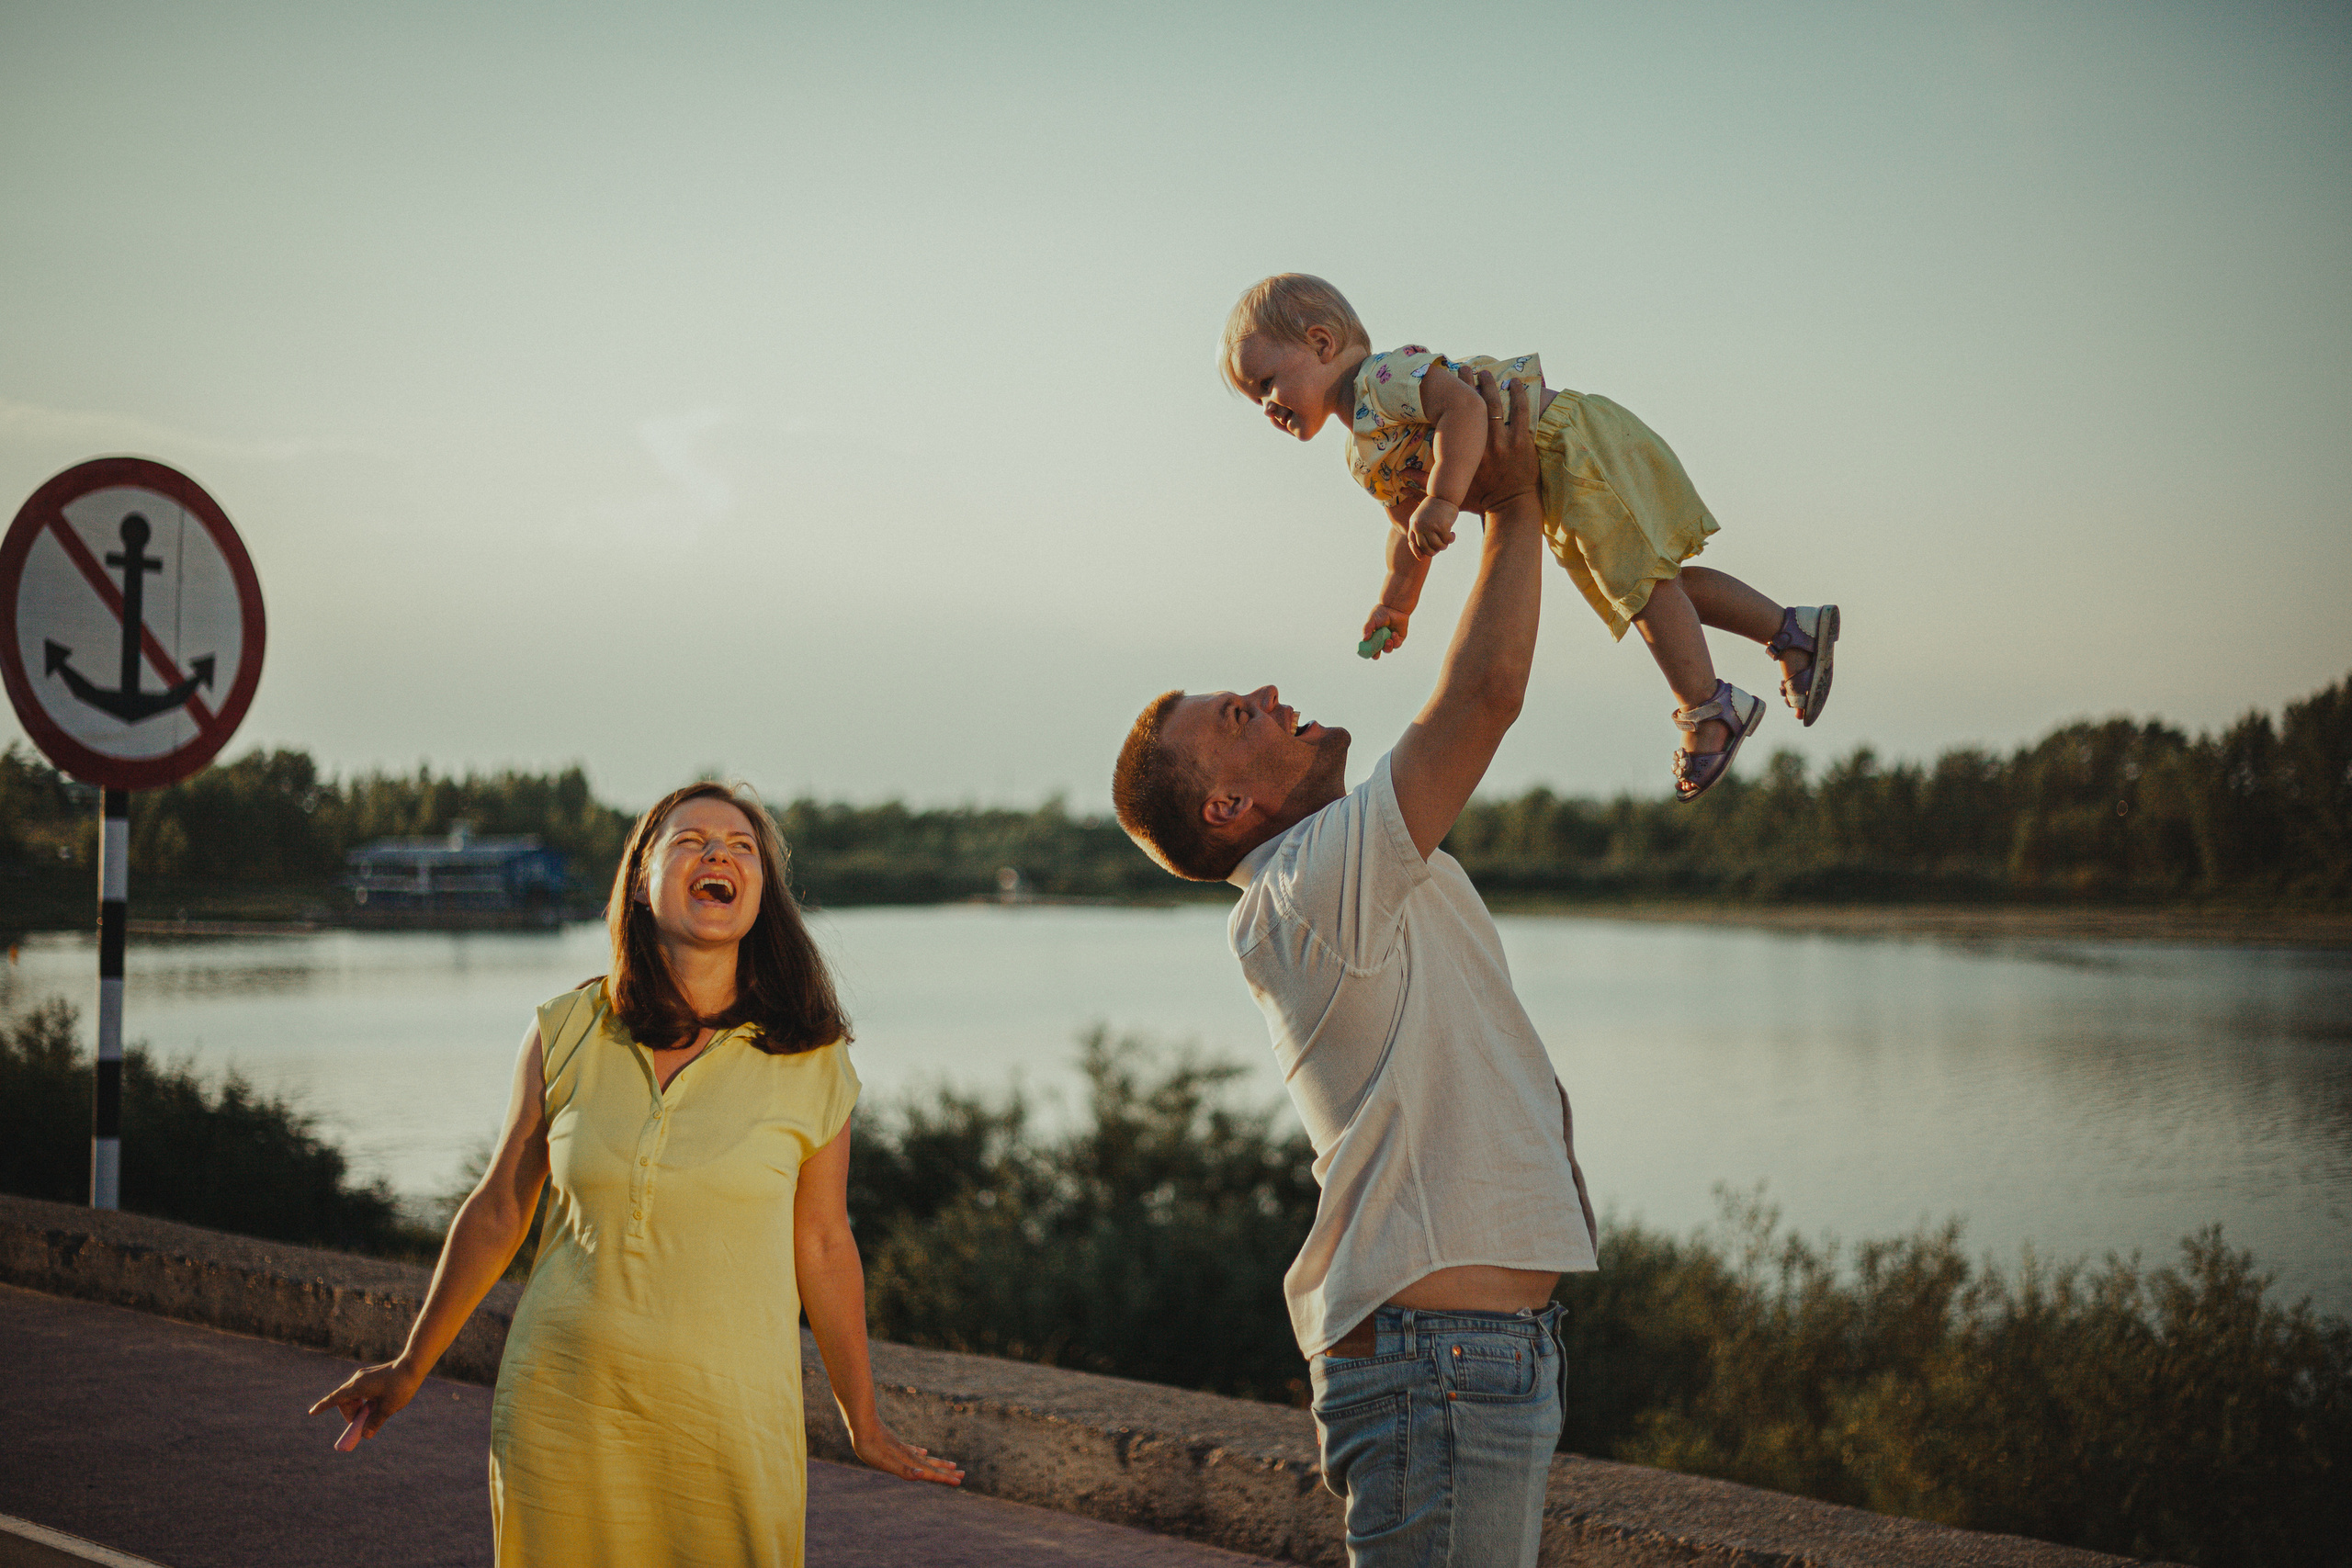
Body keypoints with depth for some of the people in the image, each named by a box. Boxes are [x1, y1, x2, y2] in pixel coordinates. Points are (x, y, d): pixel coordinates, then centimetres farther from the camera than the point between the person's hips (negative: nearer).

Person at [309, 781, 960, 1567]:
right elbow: (497, 1212, 9)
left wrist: (864, 1425, 13)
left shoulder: (811, 1062, -4)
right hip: (563, 1412, 1)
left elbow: (822, 1245, 6)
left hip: (732, 1419, -1)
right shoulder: (564, 1035, -2)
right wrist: (411, 1367, 17)